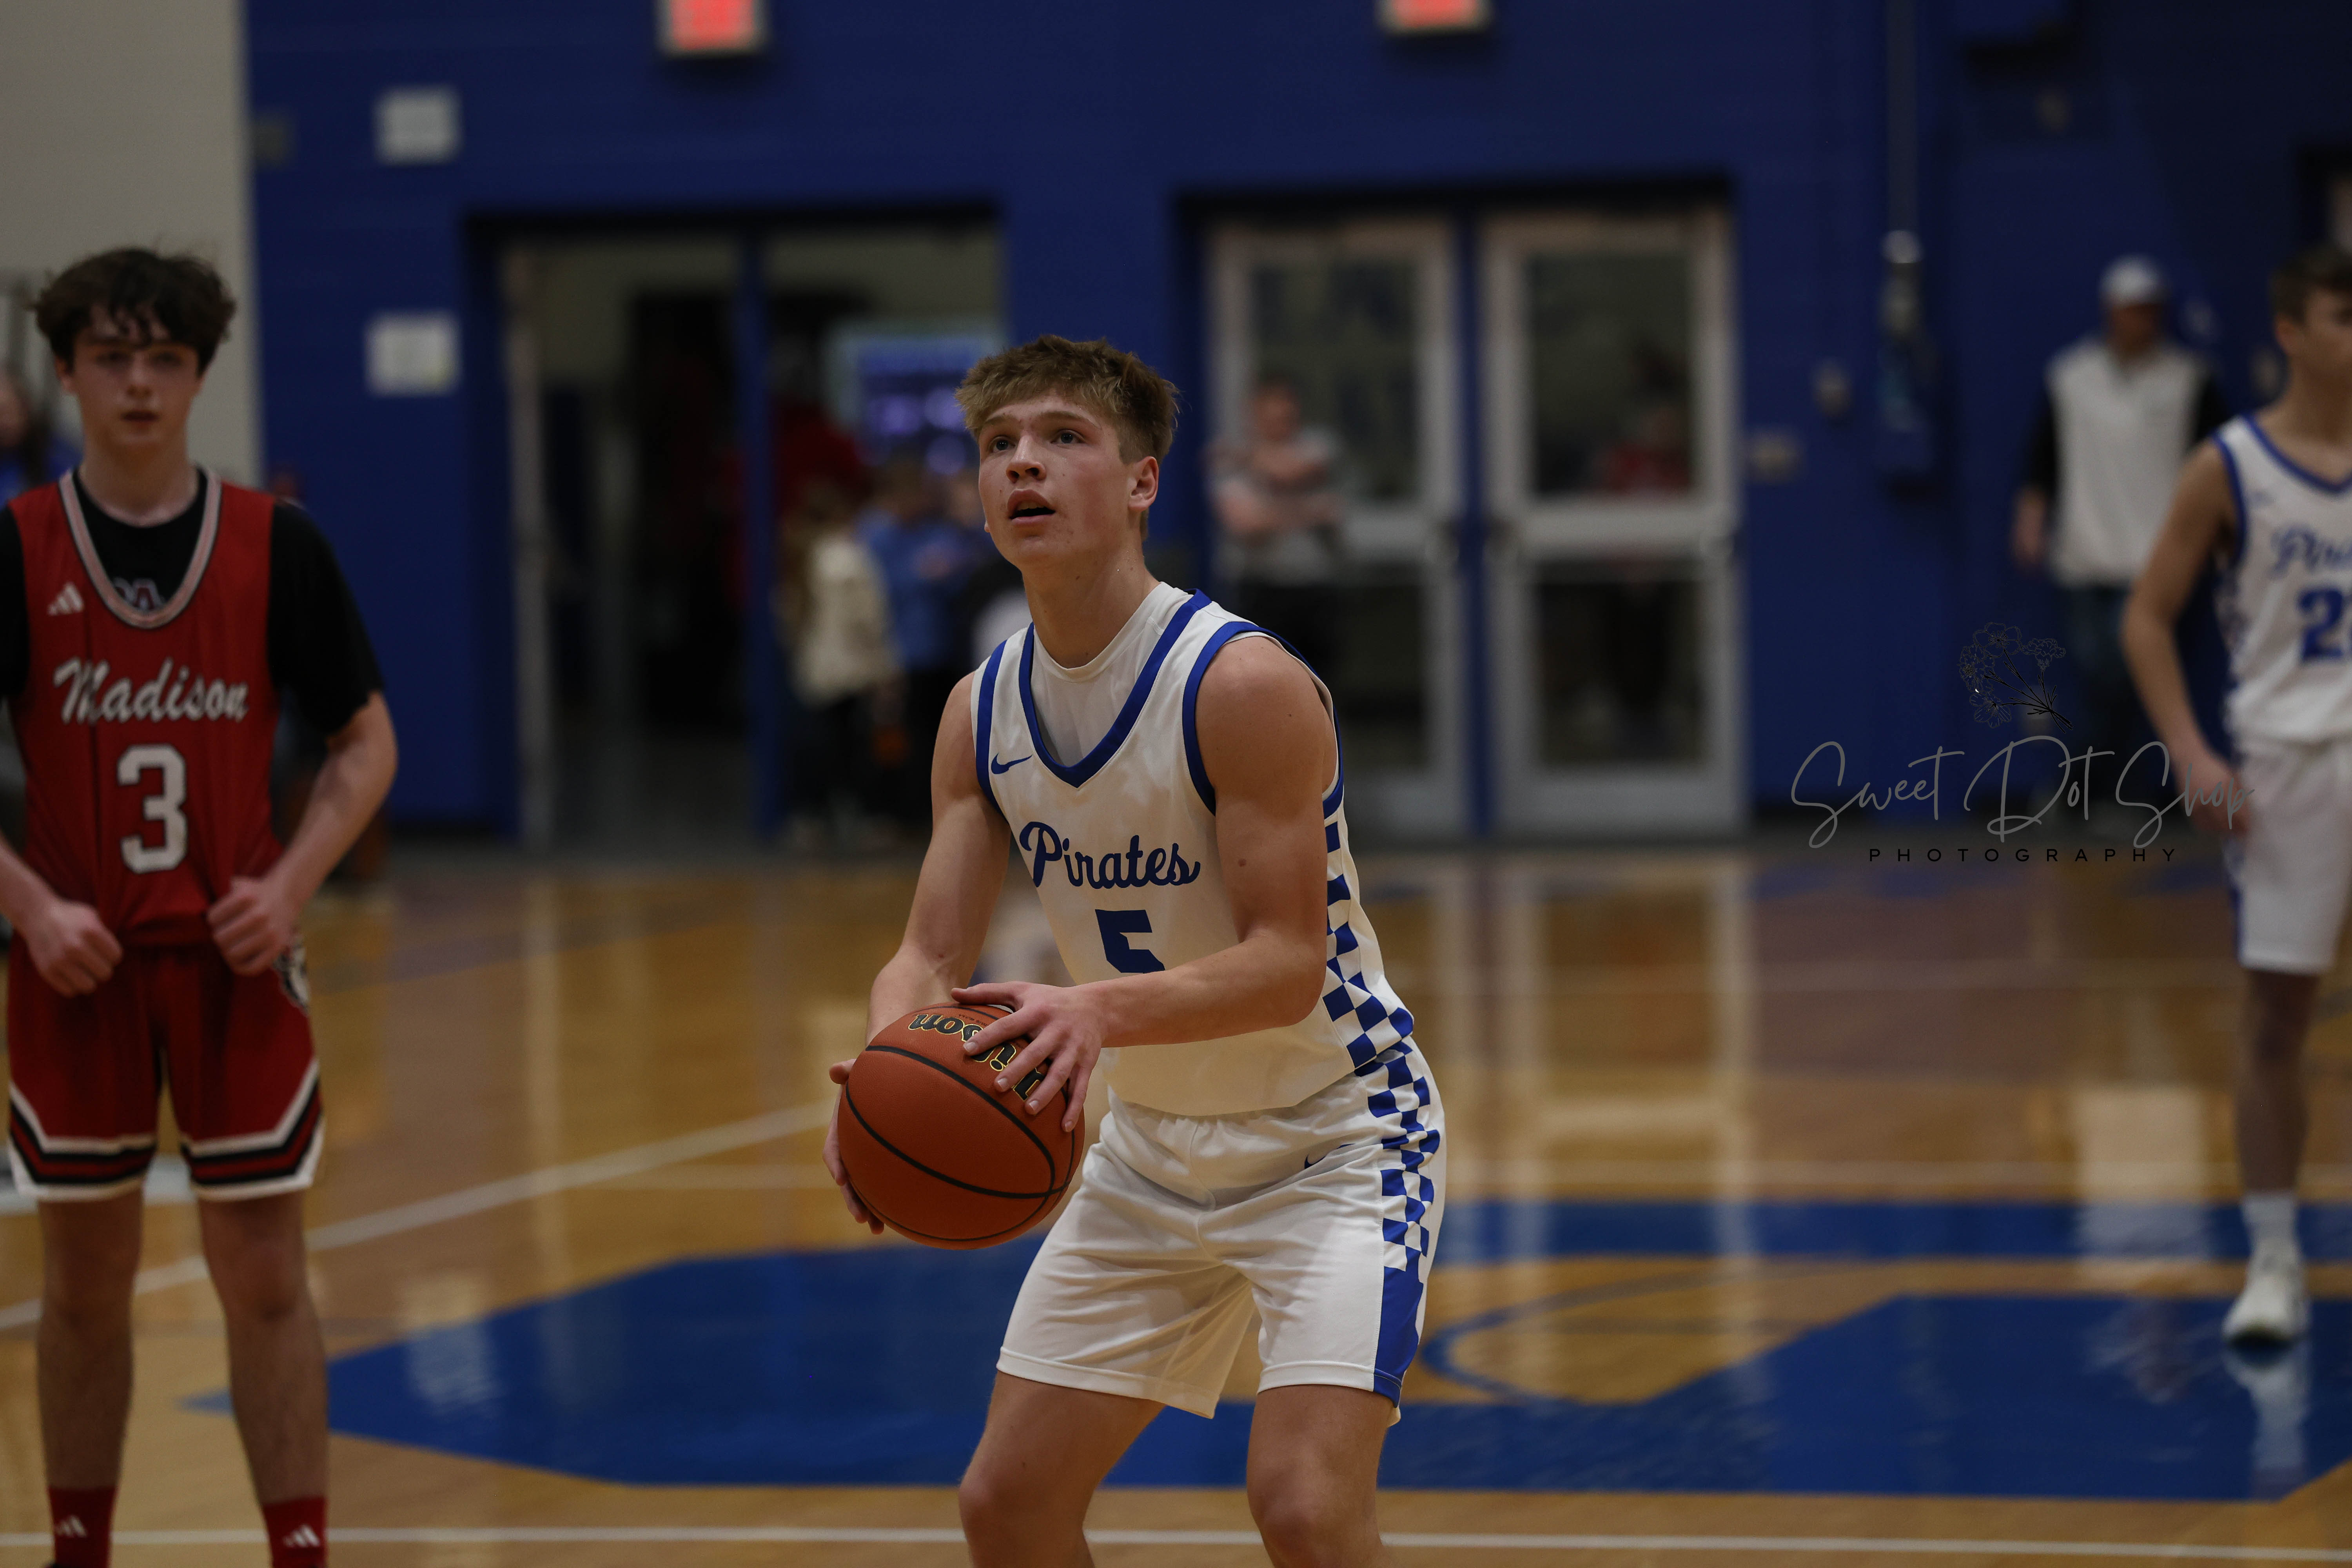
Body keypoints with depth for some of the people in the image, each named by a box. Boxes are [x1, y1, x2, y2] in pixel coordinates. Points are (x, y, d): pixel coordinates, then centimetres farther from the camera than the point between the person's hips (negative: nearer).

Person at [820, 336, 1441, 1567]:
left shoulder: (1245, 684, -23)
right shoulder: (982, 714, -3)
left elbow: (1287, 966, -27)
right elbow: (930, 957, -4)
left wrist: (1102, 1011, -44)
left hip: (1333, 1138, -7)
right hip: (1152, 1151, 7)